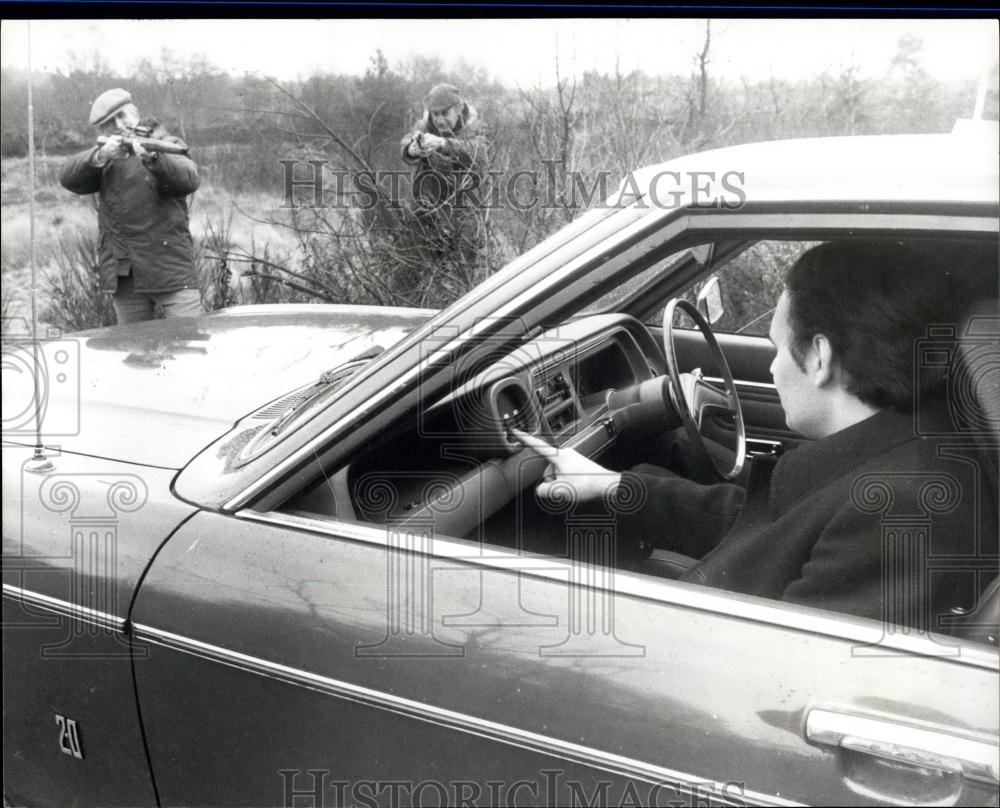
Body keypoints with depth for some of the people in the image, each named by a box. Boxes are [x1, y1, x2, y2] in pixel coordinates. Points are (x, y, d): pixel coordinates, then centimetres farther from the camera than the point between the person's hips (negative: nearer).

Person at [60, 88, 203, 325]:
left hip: (171, 271, -4)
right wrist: (100, 156, -19)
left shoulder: (166, 145, 5)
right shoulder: (105, 157, 15)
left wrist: (153, 159, -32)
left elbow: (189, 181, -15)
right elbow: (68, 177, -1)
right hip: (124, 277, 4)